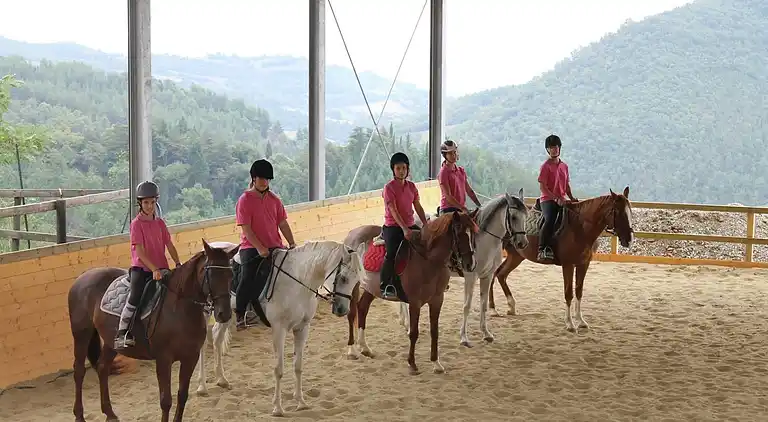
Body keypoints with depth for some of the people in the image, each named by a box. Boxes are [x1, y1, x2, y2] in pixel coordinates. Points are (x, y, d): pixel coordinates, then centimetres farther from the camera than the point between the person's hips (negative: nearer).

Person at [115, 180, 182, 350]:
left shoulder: (160, 223, 11)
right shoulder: (136, 224, -6)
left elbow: (169, 245, 9)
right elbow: (140, 251, -14)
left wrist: (178, 264, -5)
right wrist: (154, 269, -22)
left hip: (161, 268, 5)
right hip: (141, 268, -5)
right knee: (134, 300, -20)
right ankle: (121, 334, -12)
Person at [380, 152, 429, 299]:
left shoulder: (412, 186, 10)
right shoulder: (389, 187, -9)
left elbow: (418, 207, 11)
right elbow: (393, 211, -17)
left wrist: (426, 225, 0)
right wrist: (404, 229, -27)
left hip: (410, 225, 6)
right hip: (393, 226, -6)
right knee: (392, 253, -25)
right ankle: (385, 286, -13)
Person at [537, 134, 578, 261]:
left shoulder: (564, 166, 15)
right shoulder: (546, 166, -5)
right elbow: (542, 186, -12)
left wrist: (571, 198, 5)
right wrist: (556, 198, -20)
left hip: (561, 200, 7)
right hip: (547, 200, -7)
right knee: (550, 220, -32)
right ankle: (543, 249, -35)